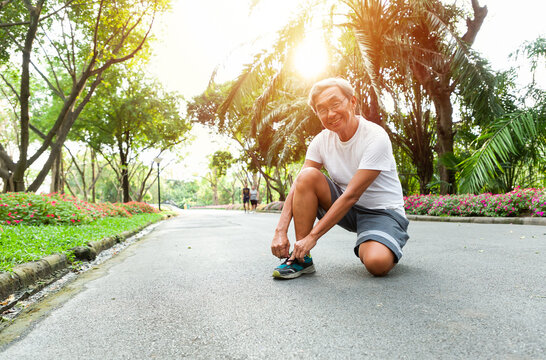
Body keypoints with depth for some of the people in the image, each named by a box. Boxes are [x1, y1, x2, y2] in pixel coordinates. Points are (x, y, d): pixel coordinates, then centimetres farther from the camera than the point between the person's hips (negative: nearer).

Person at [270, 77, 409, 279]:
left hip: (382, 211, -4)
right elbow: (299, 186, -10)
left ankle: (366, 247, 6)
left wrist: (313, 235, -25)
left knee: (377, 263, -33)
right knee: (307, 176, -21)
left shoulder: (375, 138, -21)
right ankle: (301, 258, -14)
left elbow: (351, 195, -25)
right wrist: (280, 231, -23)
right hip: (346, 209, 5)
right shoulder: (322, 140, -5)